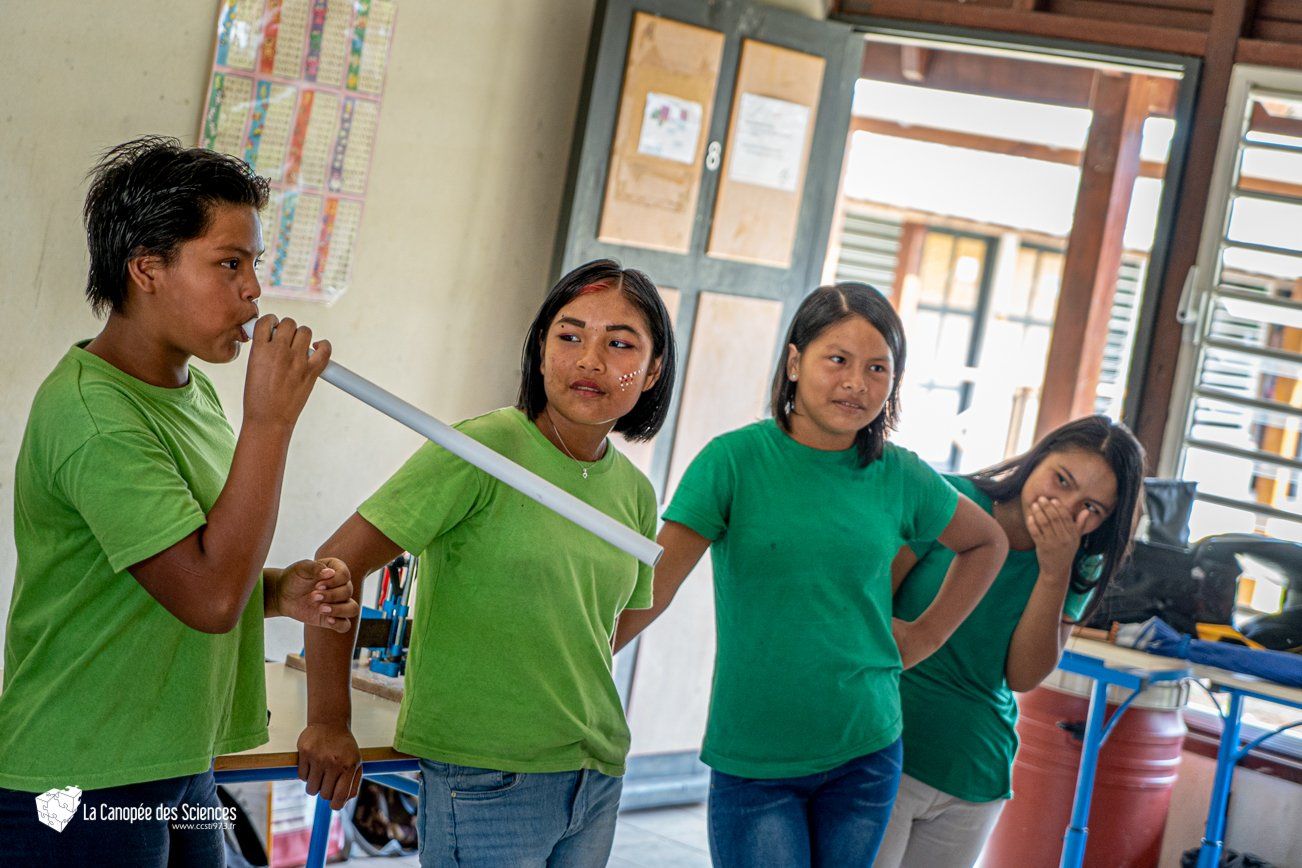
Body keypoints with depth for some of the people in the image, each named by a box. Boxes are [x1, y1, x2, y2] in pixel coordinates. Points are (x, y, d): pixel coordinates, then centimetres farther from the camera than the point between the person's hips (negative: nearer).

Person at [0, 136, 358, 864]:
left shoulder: (193, 391, 10)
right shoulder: (94, 414, -20)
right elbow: (209, 597, -25)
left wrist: (282, 591, 2)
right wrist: (271, 419, -23)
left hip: (180, 772, 9)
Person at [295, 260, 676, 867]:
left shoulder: (635, 494, 7)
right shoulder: (484, 448, -13)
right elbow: (338, 563, -15)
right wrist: (328, 723, -13)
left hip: (597, 780, 7)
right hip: (484, 780, -6)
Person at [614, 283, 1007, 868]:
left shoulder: (901, 478, 3)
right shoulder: (736, 460, -7)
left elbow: (987, 543, 21)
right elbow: (651, 587, -12)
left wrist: (925, 636, 13)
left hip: (865, 753, 3)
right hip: (752, 758, -3)